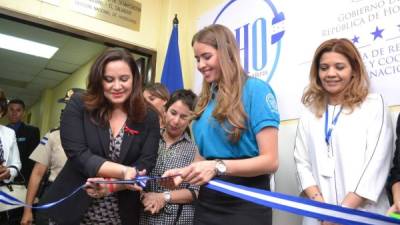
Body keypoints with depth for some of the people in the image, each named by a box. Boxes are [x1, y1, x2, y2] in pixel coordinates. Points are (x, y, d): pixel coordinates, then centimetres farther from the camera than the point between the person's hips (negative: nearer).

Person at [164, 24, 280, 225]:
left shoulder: (256, 90, -11)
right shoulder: (206, 98, 8)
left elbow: (270, 161, -16)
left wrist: (218, 167, -26)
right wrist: (185, 171, -5)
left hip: (246, 203, -6)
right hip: (208, 201, 6)